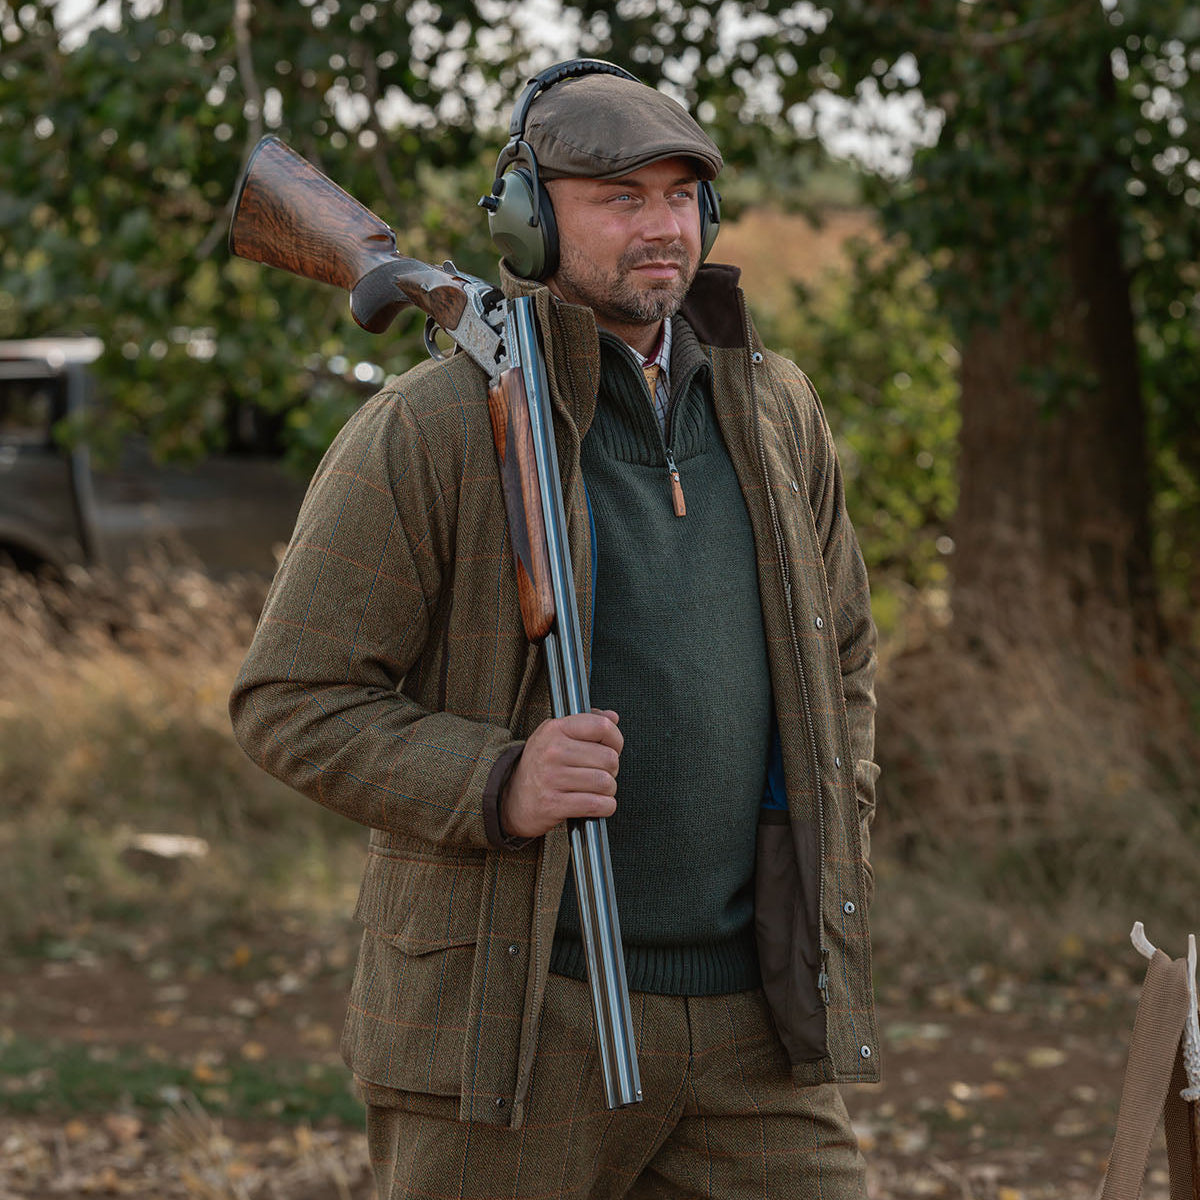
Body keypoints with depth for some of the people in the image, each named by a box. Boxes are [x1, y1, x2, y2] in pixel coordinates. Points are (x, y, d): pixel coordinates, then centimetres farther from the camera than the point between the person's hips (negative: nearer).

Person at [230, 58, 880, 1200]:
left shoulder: (771, 409, 9)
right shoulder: (424, 432, -9)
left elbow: (836, 647, 22)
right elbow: (292, 703, -9)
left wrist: (829, 842, 8)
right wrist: (498, 786, -23)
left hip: (742, 1019, 5)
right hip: (513, 1015, -5)